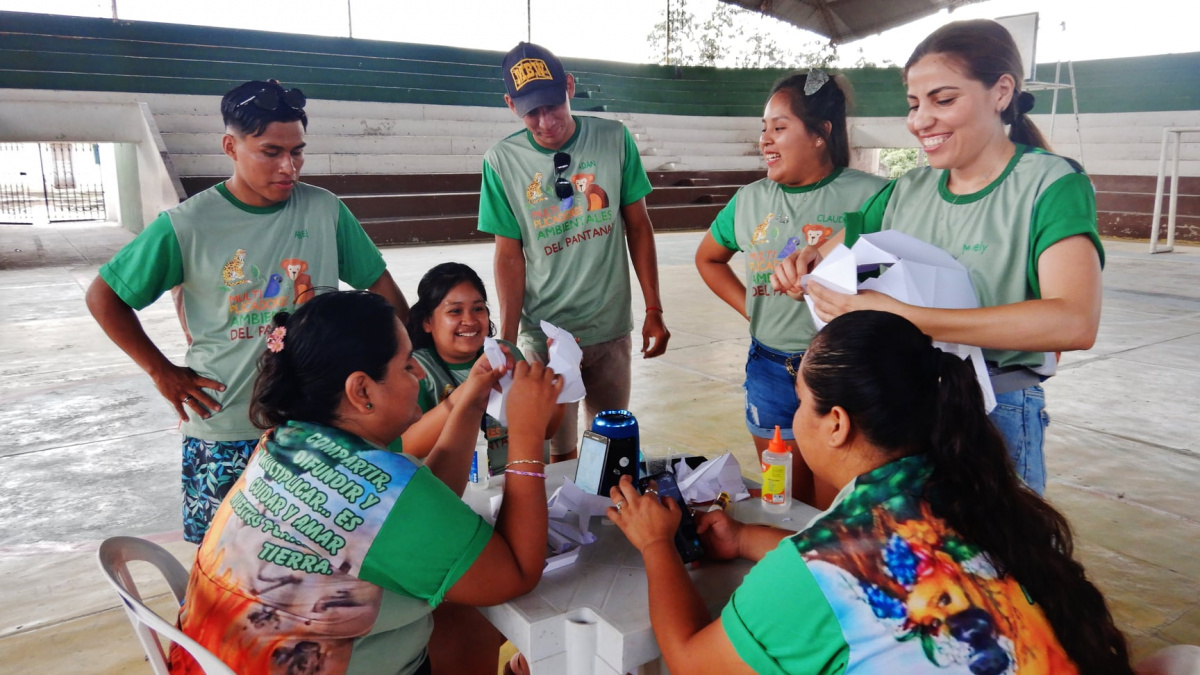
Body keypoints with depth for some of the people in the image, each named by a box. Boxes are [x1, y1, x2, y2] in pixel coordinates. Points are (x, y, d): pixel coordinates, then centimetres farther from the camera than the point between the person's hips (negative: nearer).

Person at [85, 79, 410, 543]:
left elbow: (379, 284, 6)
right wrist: (161, 371, -2)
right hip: (223, 429, -1)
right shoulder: (188, 225, -8)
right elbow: (104, 296, 2)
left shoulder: (324, 210, -3)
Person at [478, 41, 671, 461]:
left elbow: (638, 227, 2)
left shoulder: (614, 140, -4)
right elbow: (509, 256, -4)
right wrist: (507, 340, -12)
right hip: (543, 335, -1)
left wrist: (654, 310, 1)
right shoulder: (502, 161, -6)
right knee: (558, 454, 9)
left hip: (611, 329, 2)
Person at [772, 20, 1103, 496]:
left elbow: (1075, 323, -25)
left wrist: (908, 317, -33)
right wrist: (806, 262, -12)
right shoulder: (907, 191, 7)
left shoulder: (1049, 184, -10)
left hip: (994, 414, -5)